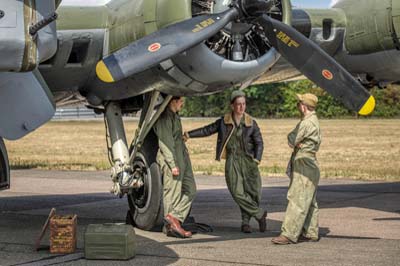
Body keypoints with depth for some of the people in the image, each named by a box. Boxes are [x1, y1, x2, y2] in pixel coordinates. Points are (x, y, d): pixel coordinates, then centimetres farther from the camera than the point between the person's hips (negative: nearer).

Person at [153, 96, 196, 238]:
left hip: (182, 158, 10)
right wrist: (173, 164, -22)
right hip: (171, 159, -10)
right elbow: (165, 143, -19)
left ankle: (173, 217, -1)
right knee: (173, 194, -7)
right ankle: (170, 226, -4)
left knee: (190, 191, 5)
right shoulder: (164, 118, -13)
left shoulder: (174, 116, 19)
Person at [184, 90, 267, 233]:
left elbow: (259, 143, 3)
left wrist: (257, 159, -11)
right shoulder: (224, 121, 4)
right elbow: (208, 130, 13)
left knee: (253, 191, -6)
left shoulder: (251, 123, 2)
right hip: (232, 159, 0)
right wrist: (189, 134, 9)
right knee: (237, 192, -11)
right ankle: (260, 214, 4)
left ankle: (245, 221, 12)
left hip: (248, 159, 0)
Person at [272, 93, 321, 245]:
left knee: (297, 200, -11)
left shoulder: (307, 123, -17)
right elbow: (291, 140, 15)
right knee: (308, 202, 13)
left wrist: (293, 140, 5)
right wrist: (295, 142, -5)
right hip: (303, 165, 11)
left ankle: (289, 234, -13)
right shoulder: (312, 120, 17)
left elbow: (291, 141, -15)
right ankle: (310, 233, 18)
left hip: (305, 165, -11)